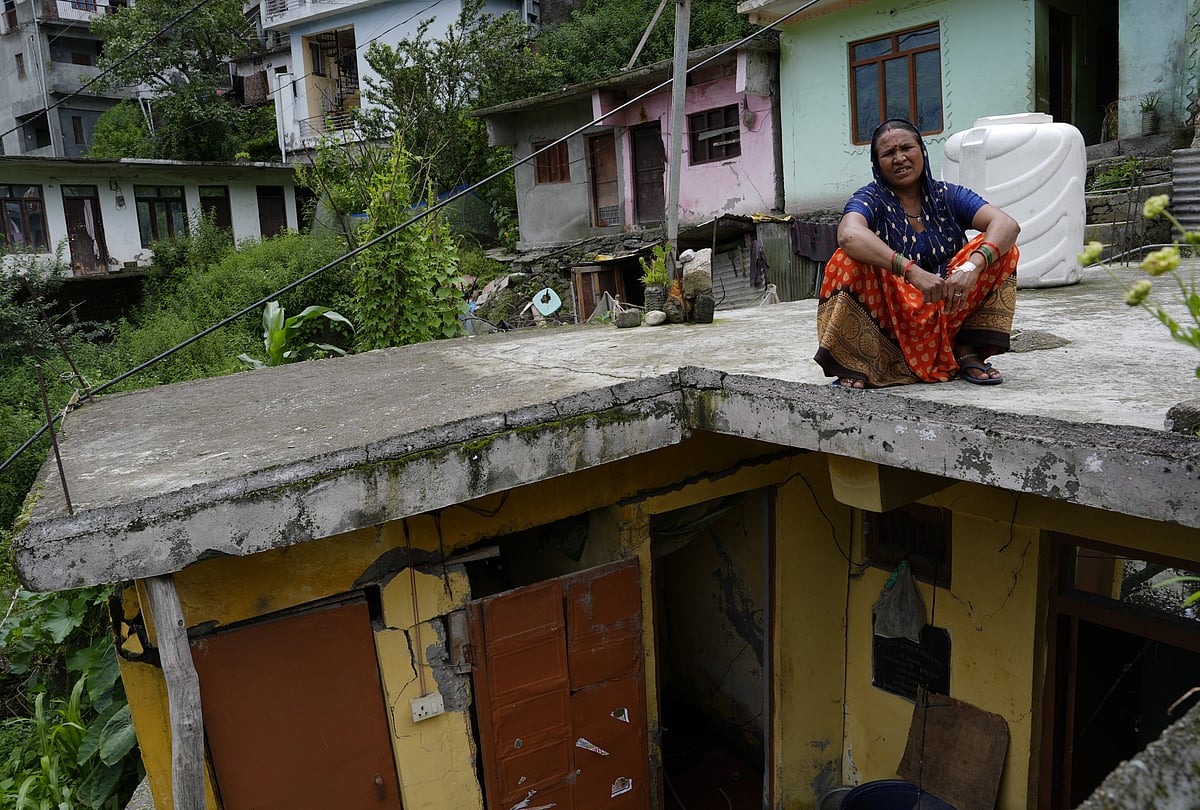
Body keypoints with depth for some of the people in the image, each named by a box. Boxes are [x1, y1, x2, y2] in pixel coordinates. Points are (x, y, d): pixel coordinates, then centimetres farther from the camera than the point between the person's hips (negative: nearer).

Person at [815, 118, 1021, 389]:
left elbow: (1008, 225, -11)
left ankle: (968, 352, -10)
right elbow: (848, 235, -29)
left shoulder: (947, 196, 5)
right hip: (889, 320, -3)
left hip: (946, 316, 3)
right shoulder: (870, 200, -4)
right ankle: (855, 365, -19)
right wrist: (912, 271, -42)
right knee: (850, 259, -27)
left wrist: (972, 267, -32)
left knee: (1003, 250, -11)